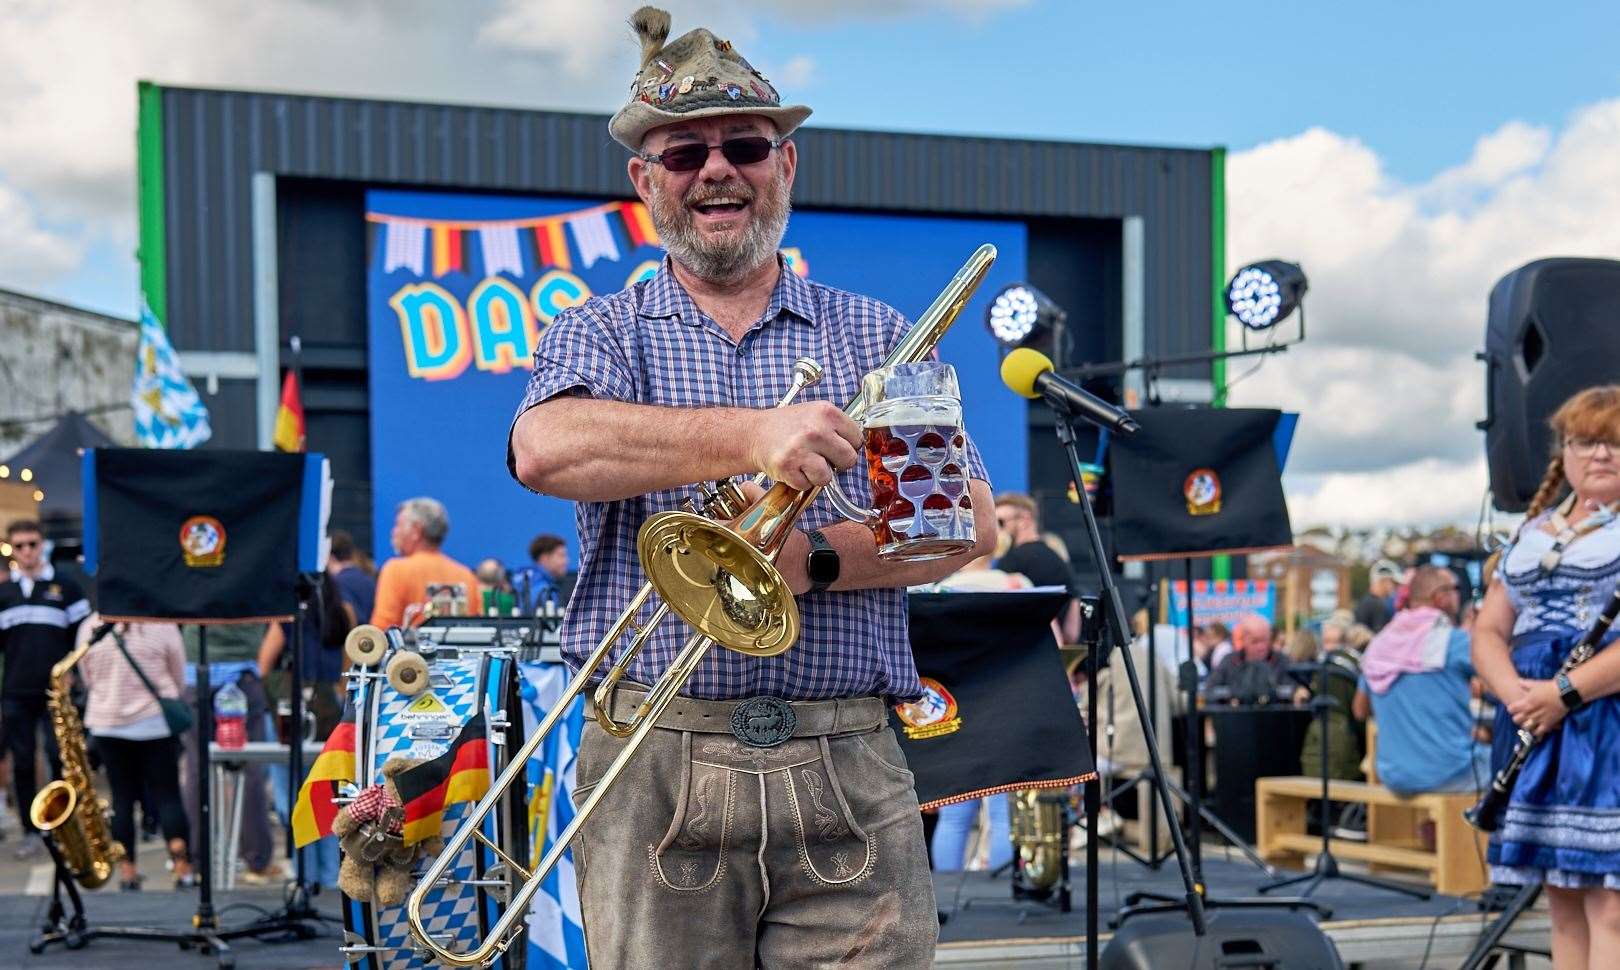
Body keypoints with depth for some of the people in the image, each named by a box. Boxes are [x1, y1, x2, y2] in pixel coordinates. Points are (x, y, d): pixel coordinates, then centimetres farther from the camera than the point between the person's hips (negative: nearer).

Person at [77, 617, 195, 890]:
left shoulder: (89, 628, -3)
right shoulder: (162, 625, -9)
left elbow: (88, 679, 9)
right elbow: (179, 678, 2)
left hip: (107, 724, 2)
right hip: (155, 722, -2)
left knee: (122, 798, 9)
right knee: (168, 795, 4)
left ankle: (127, 871, 8)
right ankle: (183, 870, -3)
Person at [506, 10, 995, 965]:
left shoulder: (877, 337, 14)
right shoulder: (599, 334, 11)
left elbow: (970, 523, 4)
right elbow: (544, 448, -13)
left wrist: (813, 560, -12)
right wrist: (750, 435, -22)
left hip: (850, 780, 1)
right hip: (656, 774, -1)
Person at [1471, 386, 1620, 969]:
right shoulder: (1536, 531, 18)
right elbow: (1488, 630, 15)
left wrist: (1565, 692, -19)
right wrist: (1515, 692, -6)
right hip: (1539, 725, 6)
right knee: (1563, 904, 8)